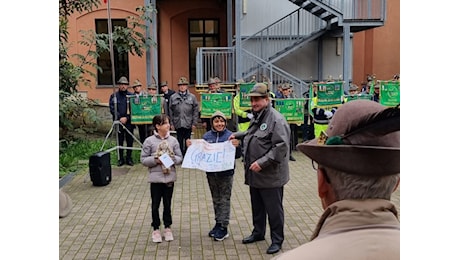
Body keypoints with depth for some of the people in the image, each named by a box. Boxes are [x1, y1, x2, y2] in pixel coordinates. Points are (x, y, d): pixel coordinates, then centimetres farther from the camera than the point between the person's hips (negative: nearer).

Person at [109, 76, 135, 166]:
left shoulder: (131, 95, 3)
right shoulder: (114, 96, 6)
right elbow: (112, 109, -1)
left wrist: (126, 118, -12)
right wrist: (120, 118, -11)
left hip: (129, 121, 0)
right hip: (118, 122, 0)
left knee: (130, 140, 4)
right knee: (119, 141, 4)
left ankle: (129, 158, 14)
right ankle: (120, 159, 13)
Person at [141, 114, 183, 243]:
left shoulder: (173, 140, 0)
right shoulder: (149, 141, -6)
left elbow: (180, 158, 3)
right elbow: (143, 159, -4)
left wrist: (173, 159, -17)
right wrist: (155, 160, -18)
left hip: (170, 177, 2)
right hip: (156, 178, -2)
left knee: (167, 204, 13)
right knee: (155, 205, 8)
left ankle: (167, 228, 28)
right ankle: (156, 229, 23)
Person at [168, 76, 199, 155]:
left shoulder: (192, 97, 3)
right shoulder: (173, 97, 5)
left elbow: (196, 110, 2)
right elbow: (170, 111, 6)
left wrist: (194, 123, -3)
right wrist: (172, 123, 1)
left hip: (188, 124, 0)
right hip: (178, 124, 0)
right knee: (180, 142, 4)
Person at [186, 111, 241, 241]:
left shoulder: (230, 136, -9)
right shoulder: (206, 136, 1)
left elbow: (237, 155, -10)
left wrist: (236, 146, -29)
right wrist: (191, 147, -8)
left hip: (226, 173, -4)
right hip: (211, 173, 4)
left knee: (224, 200, 4)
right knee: (216, 199, 16)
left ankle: (224, 227, 12)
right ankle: (218, 223, 30)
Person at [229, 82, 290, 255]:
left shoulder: (276, 119, -18)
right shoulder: (257, 117, 12)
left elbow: (281, 147, -25)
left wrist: (262, 162, -27)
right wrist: (238, 135, 18)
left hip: (270, 175, -9)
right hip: (255, 174, 9)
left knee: (273, 209, 5)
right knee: (257, 206, 22)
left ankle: (277, 240, 20)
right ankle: (258, 232, 39)